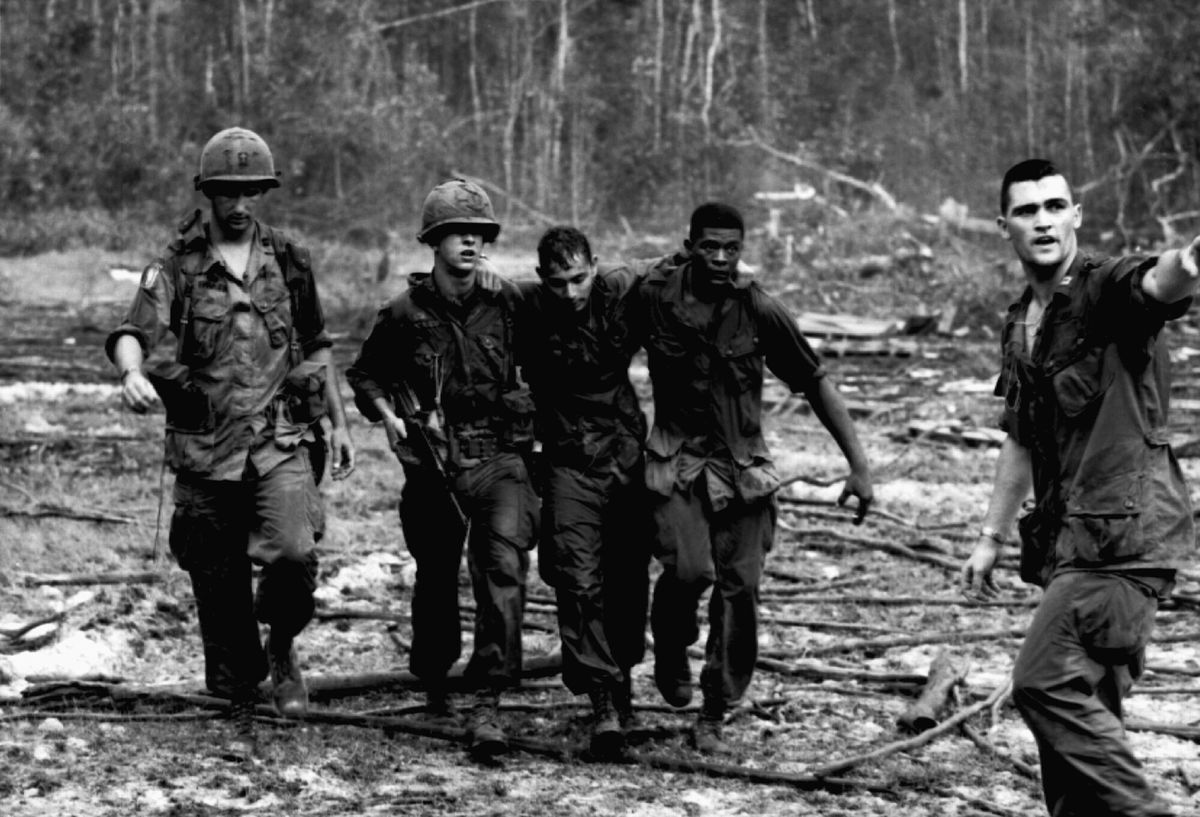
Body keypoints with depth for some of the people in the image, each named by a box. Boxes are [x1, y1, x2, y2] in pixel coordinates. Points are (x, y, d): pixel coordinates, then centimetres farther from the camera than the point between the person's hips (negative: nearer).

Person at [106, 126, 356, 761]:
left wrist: (339, 422, 18)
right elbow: (133, 331, -14)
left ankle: (282, 645, 7)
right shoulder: (178, 266, 0)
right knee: (220, 590, 5)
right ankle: (242, 712, 20)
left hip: (282, 440, 0)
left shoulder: (289, 261, 8)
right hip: (205, 452, 0)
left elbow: (316, 346, 20)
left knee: (293, 550, -23)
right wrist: (132, 372, -37)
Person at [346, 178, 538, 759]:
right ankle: (433, 678, 39)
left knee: (503, 568, -18)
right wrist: (386, 414, -5)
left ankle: (488, 706, -20)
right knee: (436, 580, 12)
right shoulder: (405, 314, -2)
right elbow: (364, 374, 11)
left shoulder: (505, 304, 1)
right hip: (434, 467, 0)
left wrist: (527, 416, 8)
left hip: (499, 460, 0)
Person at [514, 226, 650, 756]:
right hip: (569, 463, -1)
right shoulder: (524, 308, -10)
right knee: (579, 583, -14)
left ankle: (621, 677, 31)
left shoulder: (624, 292, -8)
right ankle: (604, 703, -15)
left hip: (629, 454, 2)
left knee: (628, 582, 10)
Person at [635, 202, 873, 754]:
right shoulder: (654, 297, -5)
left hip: (743, 466, 1)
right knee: (690, 569, -23)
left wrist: (858, 465, -2)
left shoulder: (758, 311, -5)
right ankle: (670, 647, 10)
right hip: (676, 459, -1)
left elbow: (815, 383, 1)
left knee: (740, 590, -5)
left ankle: (713, 718, 9)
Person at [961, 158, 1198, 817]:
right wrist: (991, 537, 26)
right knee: (1080, 707, 10)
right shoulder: (1020, 324, 16)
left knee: (1046, 683, -17)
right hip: (1071, 536, 8)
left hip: (1124, 532, -8)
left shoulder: (1108, 289, -9)